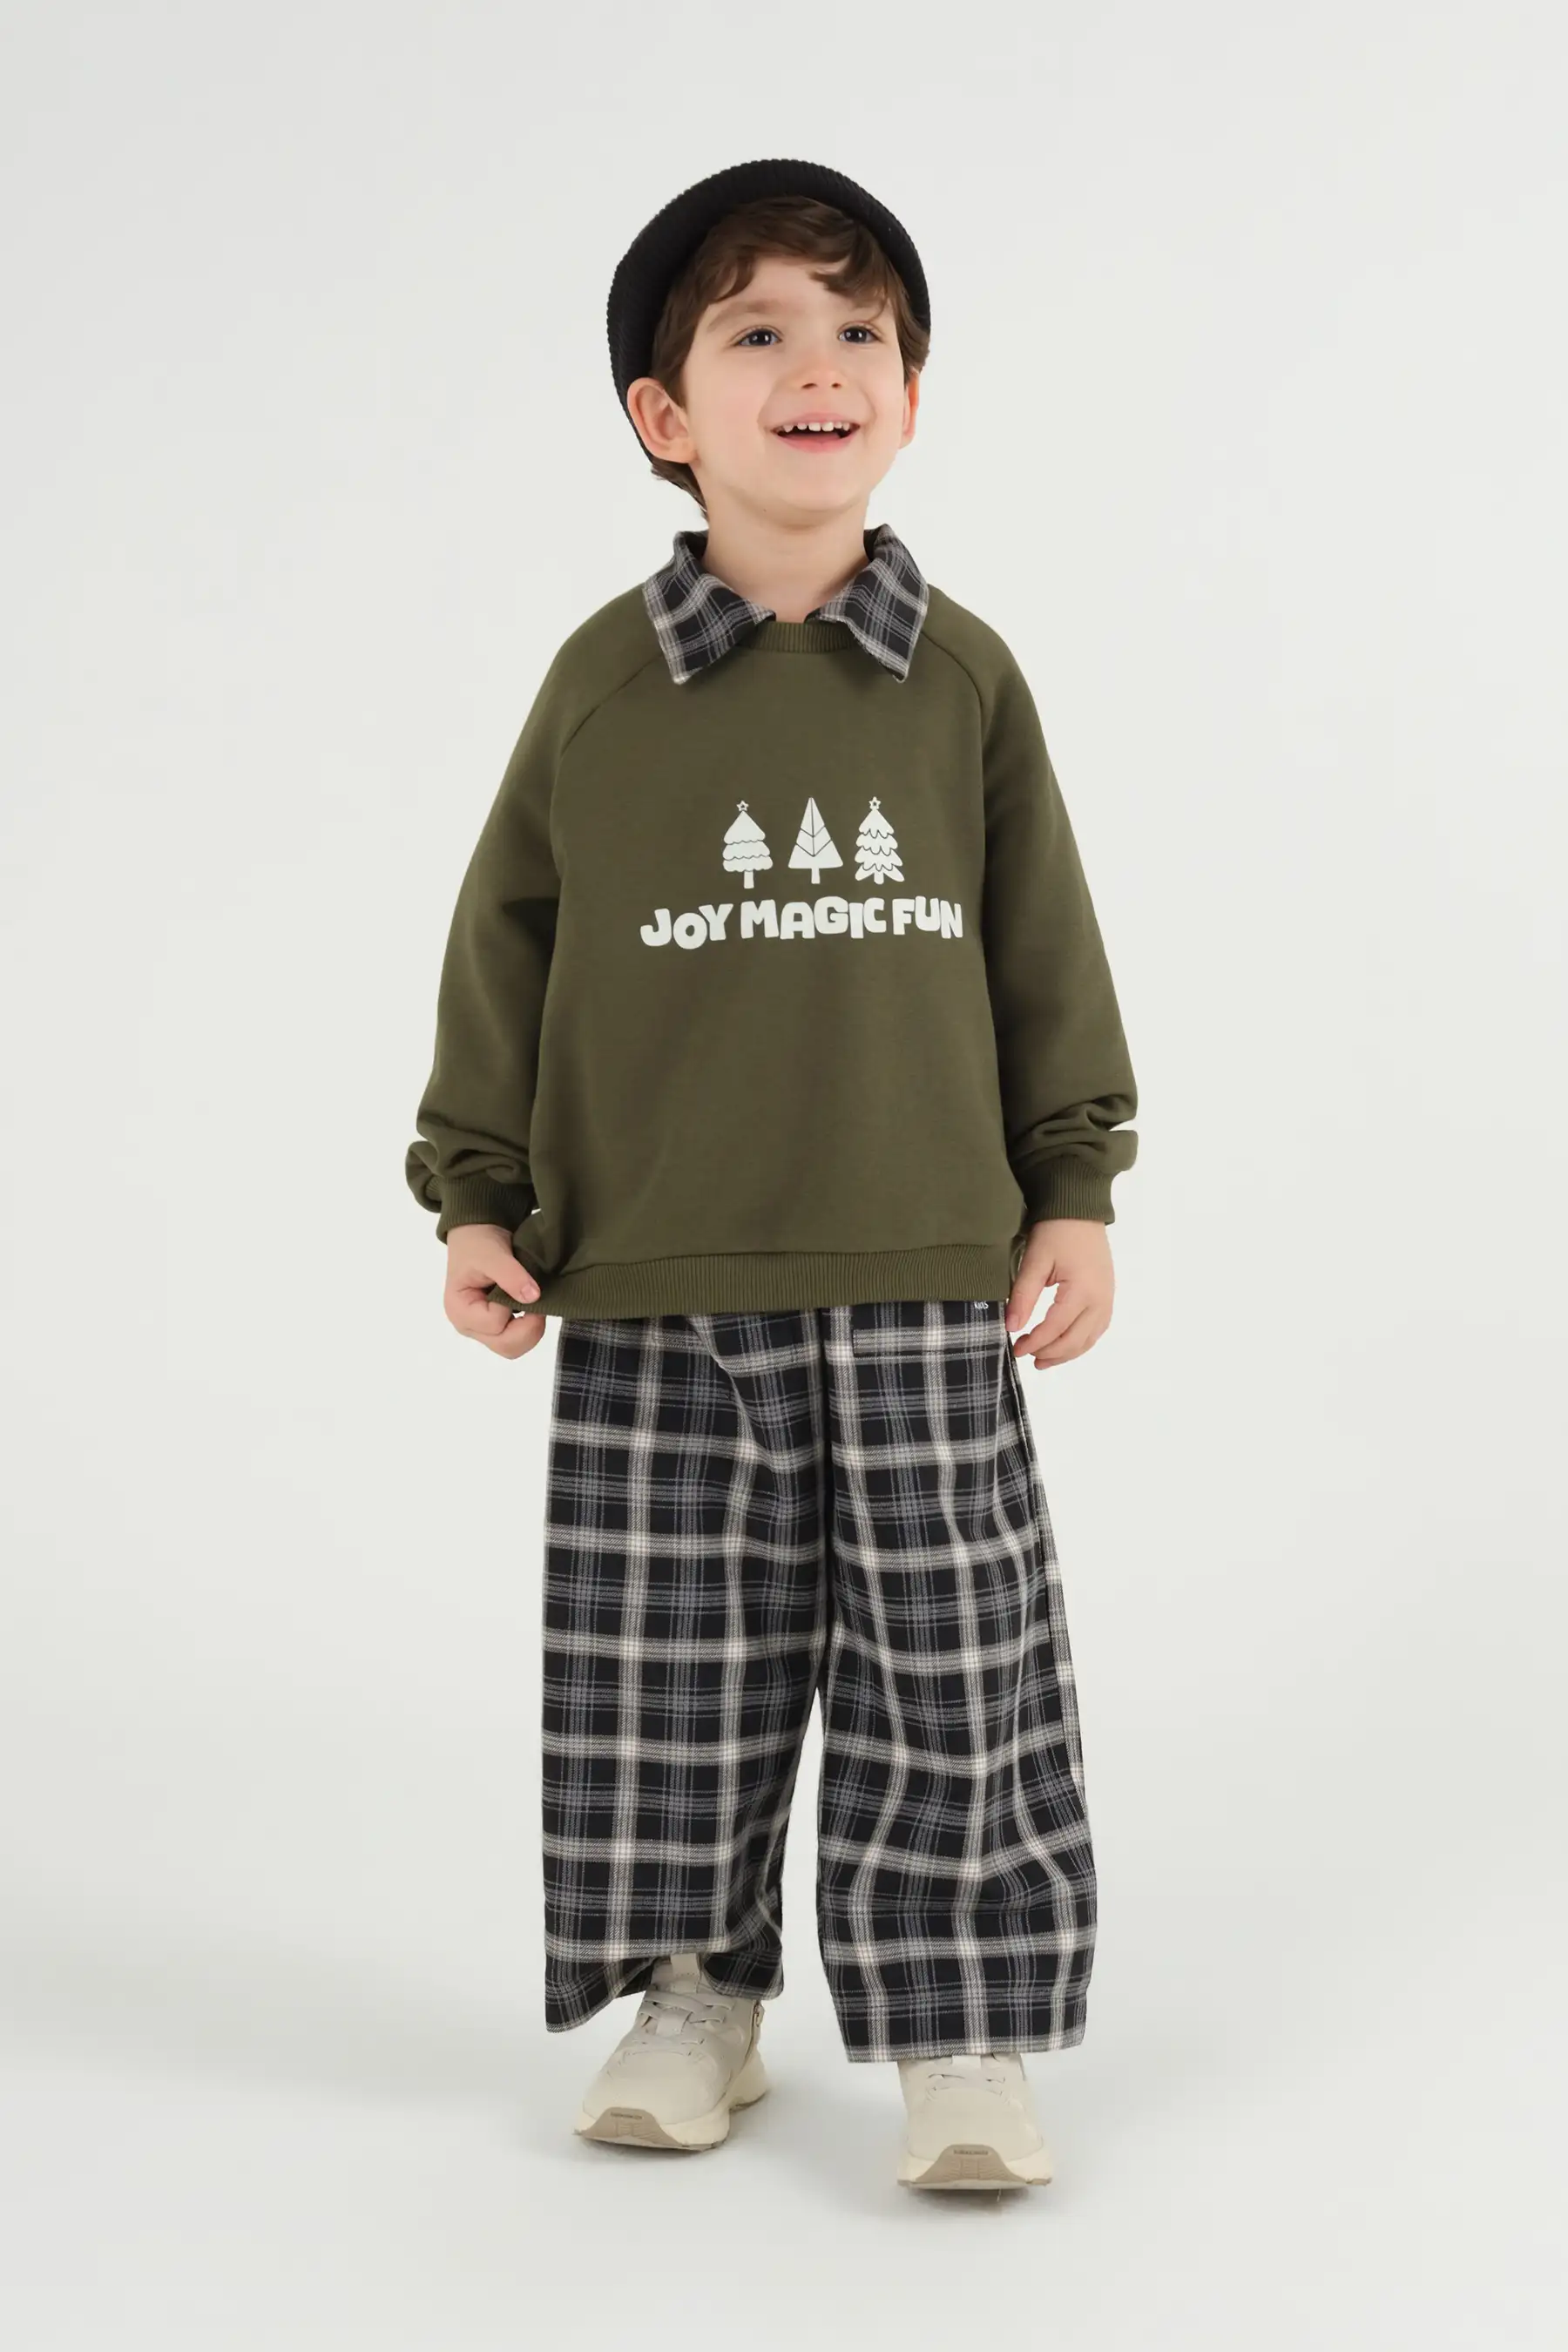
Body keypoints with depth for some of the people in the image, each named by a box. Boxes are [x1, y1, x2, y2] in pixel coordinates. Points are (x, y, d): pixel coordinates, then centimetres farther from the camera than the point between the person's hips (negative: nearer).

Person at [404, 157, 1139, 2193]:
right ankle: (695, 1995, 27)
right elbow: (507, 946, 6)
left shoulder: (962, 678, 3)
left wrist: (1075, 1191, 6)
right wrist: (476, 1198, 3)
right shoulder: (604, 682, 1)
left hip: (926, 1281, 0)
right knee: (667, 1668, 8)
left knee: (955, 1673, 2)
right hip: (654, 1291, 0)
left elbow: (1045, 946, 8)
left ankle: (966, 2034, 16)